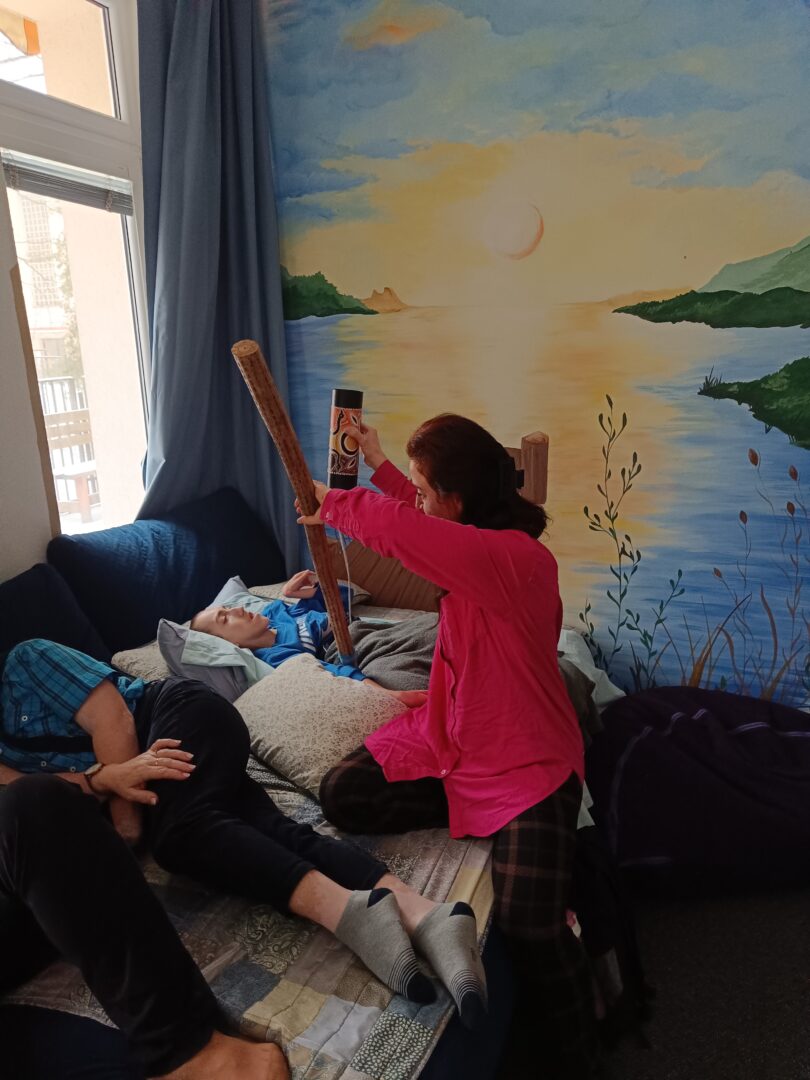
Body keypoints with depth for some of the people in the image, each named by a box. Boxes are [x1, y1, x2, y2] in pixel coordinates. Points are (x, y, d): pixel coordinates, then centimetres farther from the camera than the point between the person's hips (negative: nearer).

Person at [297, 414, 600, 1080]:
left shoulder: (516, 557, -27)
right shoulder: (481, 538, 2)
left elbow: (393, 525, -32)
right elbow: (424, 521, 27)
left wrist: (329, 504, -12)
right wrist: (380, 465, 30)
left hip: (526, 764, -8)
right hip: (445, 736, 8)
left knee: (529, 924, -20)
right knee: (342, 795, -8)